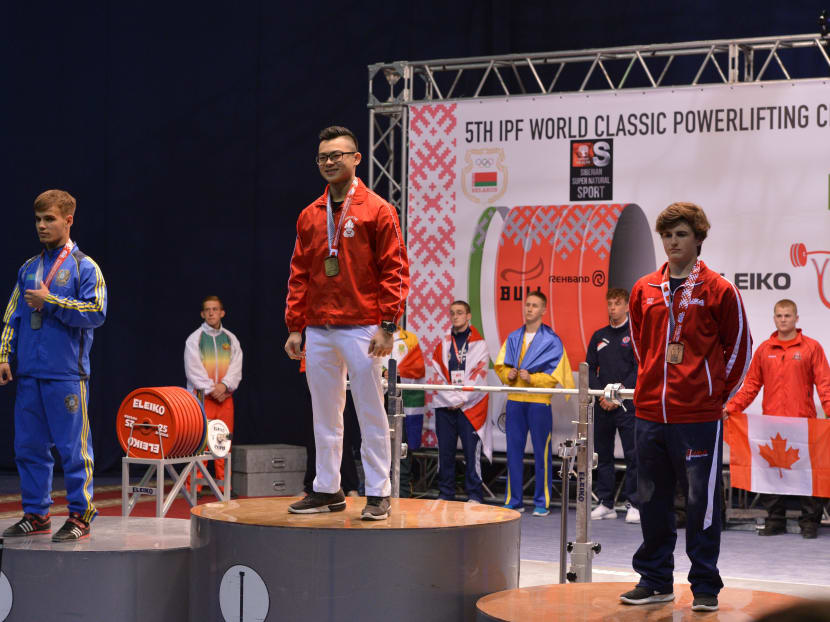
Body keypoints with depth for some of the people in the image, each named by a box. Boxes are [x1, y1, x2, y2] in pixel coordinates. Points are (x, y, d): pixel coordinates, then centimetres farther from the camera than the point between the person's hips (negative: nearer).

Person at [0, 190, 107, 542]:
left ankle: (80, 516, 5)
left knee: (73, 448, -3)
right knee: (28, 446, 8)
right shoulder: (28, 269, 15)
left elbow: (96, 312, -12)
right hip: (29, 374, 6)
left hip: (67, 374, -6)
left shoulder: (84, 267, -1)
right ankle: (36, 515, 18)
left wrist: (49, 301, -11)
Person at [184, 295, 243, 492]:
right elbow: (194, 370, -5)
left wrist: (224, 385, -12)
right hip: (201, 395, -4)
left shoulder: (231, 339, 13)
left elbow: (236, 367, 5)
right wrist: (211, 389, -12)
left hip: (225, 395, 4)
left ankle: (223, 483, 8)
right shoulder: (194, 339, 3)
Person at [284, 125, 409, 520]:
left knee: (370, 413, -2)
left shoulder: (376, 210, -2)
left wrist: (388, 325, -12)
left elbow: (394, 270, -5)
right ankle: (327, 490, 18)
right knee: (324, 414, 10)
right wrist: (294, 326, 9)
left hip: (361, 329, -5)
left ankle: (378, 494, 3)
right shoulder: (310, 216, 13)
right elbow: (299, 275, 15)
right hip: (318, 332, 5)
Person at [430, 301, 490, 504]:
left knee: (472, 451, -6)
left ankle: (474, 495, -1)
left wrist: (461, 399, -9)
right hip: (445, 405, 3)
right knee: (445, 451, 4)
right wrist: (451, 398, -6)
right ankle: (445, 494, 11)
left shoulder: (478, 343, 4)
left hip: (471, 406, -3)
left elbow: (478, 376, -3)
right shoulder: (444, 343, 13)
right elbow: (437, 373, 5)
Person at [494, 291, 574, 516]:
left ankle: (542, 503, 2)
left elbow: (555, 375, -4)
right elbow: (500, 365, 17)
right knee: (514, 451, 6)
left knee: (541, 452, -3)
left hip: (539, 401, -4)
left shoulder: (552, 340, 0)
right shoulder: (513, 338, 15)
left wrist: (532, 378, -16)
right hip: (515, 400, 5)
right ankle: (513, 501, 12)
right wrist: (508, 374, -4)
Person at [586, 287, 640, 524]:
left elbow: (639, 371, -7)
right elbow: (590, 369, 11)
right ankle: (605, 504, 12)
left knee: (632, 455, -6)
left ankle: (633, 504, -2)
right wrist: (601, 394, -4)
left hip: (628, 405, -5)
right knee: (603, 455, 6)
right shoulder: (599, 336, 13)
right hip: (603, 405, 5)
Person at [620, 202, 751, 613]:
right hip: (649, 413, 5)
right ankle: (655, 581, 22)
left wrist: (718, 393, 3)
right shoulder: (644, 290, 9)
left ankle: (705, 587, 7)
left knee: (702, 502, -1)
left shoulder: (718, 290, -3)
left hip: (699, 416, -5)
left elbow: (739, 347, 3)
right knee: (652, 501, 11)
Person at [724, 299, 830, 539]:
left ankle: (810, 521, 7)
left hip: (803, 421, -3)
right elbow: (751, 384, 12)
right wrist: (731, 407, 1)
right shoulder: (764, 350, 12)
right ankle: (775, 519, 12)